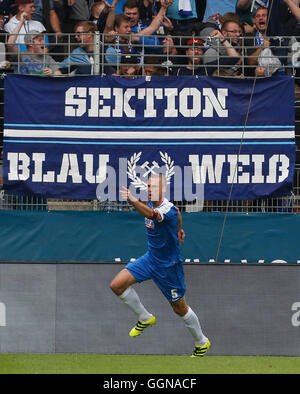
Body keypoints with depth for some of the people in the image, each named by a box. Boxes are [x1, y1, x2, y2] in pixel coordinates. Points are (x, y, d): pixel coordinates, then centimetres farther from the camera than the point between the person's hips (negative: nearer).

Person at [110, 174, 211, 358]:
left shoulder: (168, 209, -28)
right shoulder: (151, 204, -2)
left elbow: (151, 214, -52)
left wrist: (133, 200, -69)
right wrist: (179, 229, 34)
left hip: (168, 266, -7)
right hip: (150, 258, 7)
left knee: (180, 308, 5)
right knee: (117, 285, -7)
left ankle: (202, 342, 28)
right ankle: (145, 318, 13)